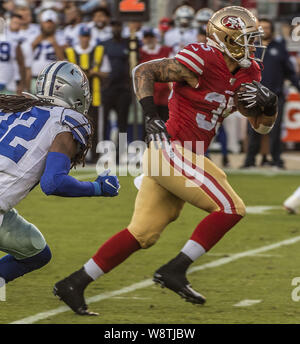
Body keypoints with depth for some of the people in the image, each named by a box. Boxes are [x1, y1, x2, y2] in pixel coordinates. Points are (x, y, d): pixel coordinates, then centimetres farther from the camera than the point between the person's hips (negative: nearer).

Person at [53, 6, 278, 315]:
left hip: (180, 157, 9)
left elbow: (262, 126, 18)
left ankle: (74, 284, 12)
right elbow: (143, 71, -11)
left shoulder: (246, 73, 12)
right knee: (230, 208, -10)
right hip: (171, 150, -9)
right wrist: (151, 117, -21)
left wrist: (268, 104, -4)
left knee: (142, 235, 9)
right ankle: (175, 270, -8)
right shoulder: (202, 61, -14)